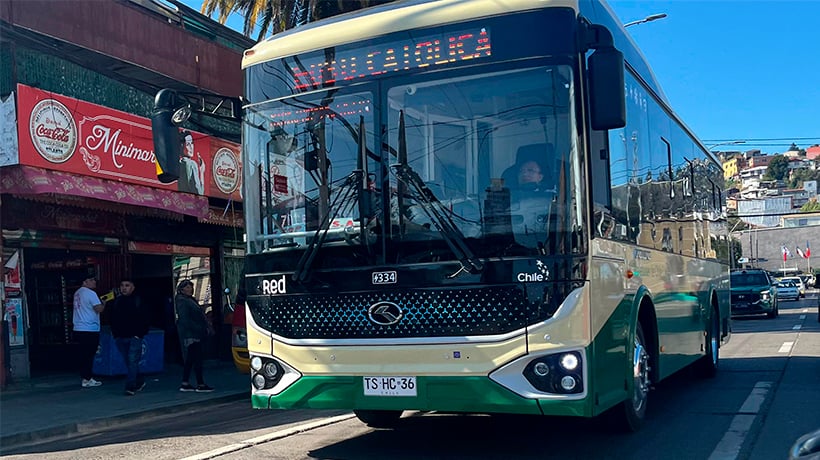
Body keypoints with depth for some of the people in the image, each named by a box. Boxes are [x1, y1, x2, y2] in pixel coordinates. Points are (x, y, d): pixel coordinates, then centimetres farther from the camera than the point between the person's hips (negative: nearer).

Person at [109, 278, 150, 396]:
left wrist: (140, 334, -8)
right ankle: (140, 382, 25)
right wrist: (115, 333, 7)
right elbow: (112, 319, 17)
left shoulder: (138, 301, -2)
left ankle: (130, 387, -11)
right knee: (128, 363, 10)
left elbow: (145, 320, -2)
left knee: (132, 361, -11)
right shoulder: (116, 302, 11)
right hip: (120, 338, 5)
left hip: (134, 337, -5)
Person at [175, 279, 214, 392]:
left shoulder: (191, 300, 18)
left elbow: (199, 315, 18)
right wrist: (197, 328, -21)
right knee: (197, 358, -9)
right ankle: (200, 385, -6)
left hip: (195, 333, 10)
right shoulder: (182, 301, -11)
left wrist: (206, 328, 7)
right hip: (190, 334, -10)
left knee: (189, 359, 12)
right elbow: (184, 319, -19)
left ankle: (185, 384, 17)